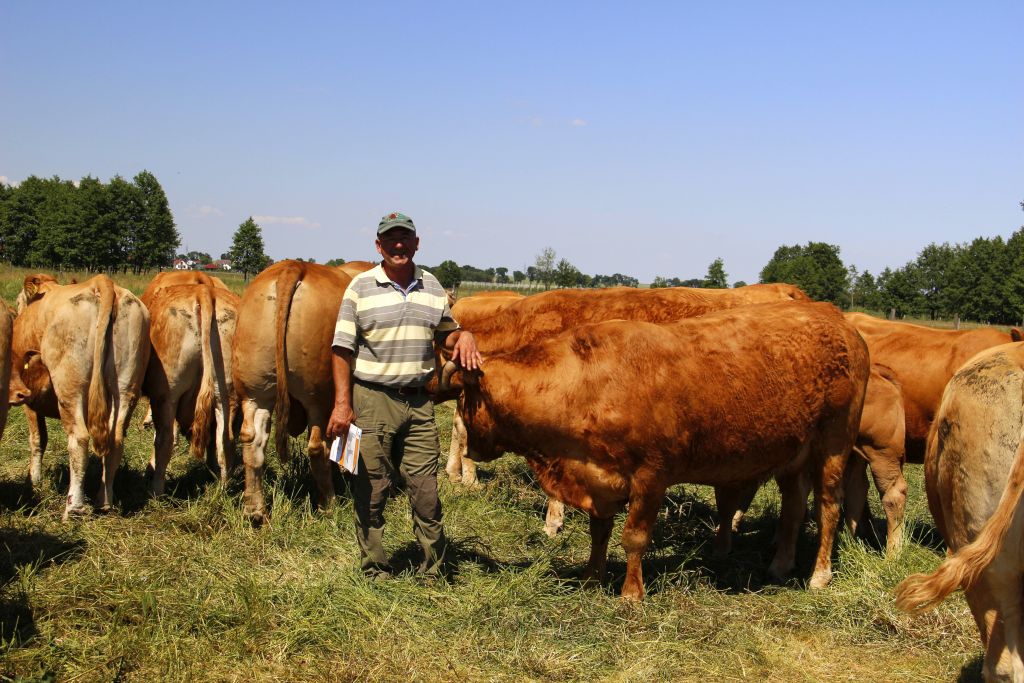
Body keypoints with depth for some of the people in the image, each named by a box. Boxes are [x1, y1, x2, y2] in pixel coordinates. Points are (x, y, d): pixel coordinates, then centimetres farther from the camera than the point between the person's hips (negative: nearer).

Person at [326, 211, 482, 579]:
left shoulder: (432, 287, 9)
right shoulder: (361, 287, -2)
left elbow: (446, 331, 21)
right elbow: (342, 349, -4)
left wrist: (463, 336, -4)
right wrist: (342, 403, -11)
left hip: (419, 401, 3)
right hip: (372, 399, -3)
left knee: (426, 493, 5)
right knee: (371, 492, 4)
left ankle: (433, 573, 17)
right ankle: (374, 573, 17)